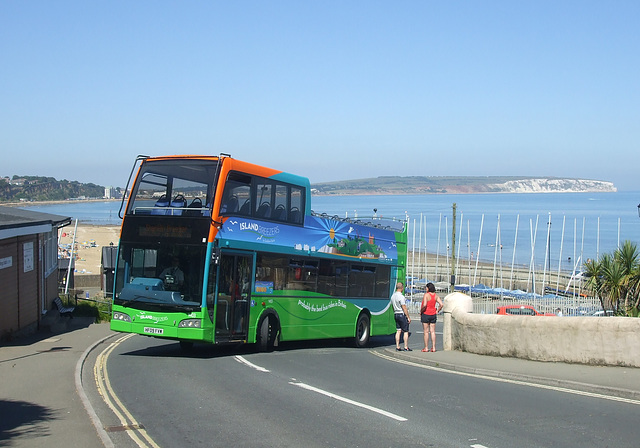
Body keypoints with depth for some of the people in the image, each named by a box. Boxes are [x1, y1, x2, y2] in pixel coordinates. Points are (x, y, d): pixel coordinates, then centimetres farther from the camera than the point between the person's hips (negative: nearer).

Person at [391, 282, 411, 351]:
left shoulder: (393, 296, 9)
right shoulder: (401, 296, -18)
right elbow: (404, 308, -17)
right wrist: (408, 317, -13)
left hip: (396, 314, 8)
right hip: (402, 314, -8)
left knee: (398, 331, 8)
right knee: (406, 331, -2)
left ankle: (397, 347, 7)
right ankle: (406, 347, -2)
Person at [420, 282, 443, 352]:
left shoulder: (426, 295, -15)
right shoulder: (436, 295, 3)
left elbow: (424, 305, -25)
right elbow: (441, 304, -2)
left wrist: (421, 311, -10)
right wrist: (437, 311, 8)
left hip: (425, 314, -5)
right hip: (433, 315, 5)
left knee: (426, 332, 1)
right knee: (432, 331, 8)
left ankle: (426, 348, 4)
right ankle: (433, 347, 8)